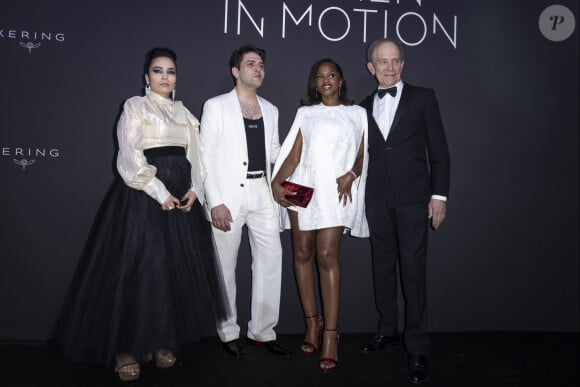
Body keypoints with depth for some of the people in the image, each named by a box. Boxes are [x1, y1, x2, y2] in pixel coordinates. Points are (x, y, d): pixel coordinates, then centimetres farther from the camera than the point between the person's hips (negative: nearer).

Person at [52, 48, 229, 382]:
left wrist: (194, 189, -4)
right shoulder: (135, 107, 2)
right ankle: (125, 347, 6)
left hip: (181, 197, 6)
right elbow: (130, 158, -9)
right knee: (137, 268, -5)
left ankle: (161, 341, 18)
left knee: (176, 269, 5)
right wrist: (160, 193, -15)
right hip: (143, 196, -5)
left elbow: (195, 156, 13)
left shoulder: (183, 112, 17)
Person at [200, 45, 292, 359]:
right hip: (228, 195, -5)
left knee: (271, 259, 3)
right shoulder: (216, 106, -1)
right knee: (225, 266, 4)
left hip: (262, 194, 5)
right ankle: (229, 333, 20)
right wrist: (215, 202, -13)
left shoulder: (270, 110, 14)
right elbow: (206, 156, -6)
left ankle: (262, 331, 17)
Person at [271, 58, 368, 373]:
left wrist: (351, 175, -10)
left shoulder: (357, 113, 13)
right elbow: (294, 154, 7)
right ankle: (311, 321, 15)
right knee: (302, 253, 2)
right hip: (302, 188, 3)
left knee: (327, 256, -11)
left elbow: (362, 155, 10)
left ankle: (330, 334, -6)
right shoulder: (306, 113, 16)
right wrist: (277, 181, -8)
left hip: (335, 191, -2)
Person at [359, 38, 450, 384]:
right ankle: (388, 332, 25)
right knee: (383, 266, 11)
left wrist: (439, 195, -6)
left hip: (412, 197, -4)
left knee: (413, 270, -5)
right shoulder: (365, 107, 12)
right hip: (378, 199, 4)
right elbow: (363, 153, 12)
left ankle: (418, 349, 4)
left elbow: (439, 149, 1)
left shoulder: (423, 98, 3)